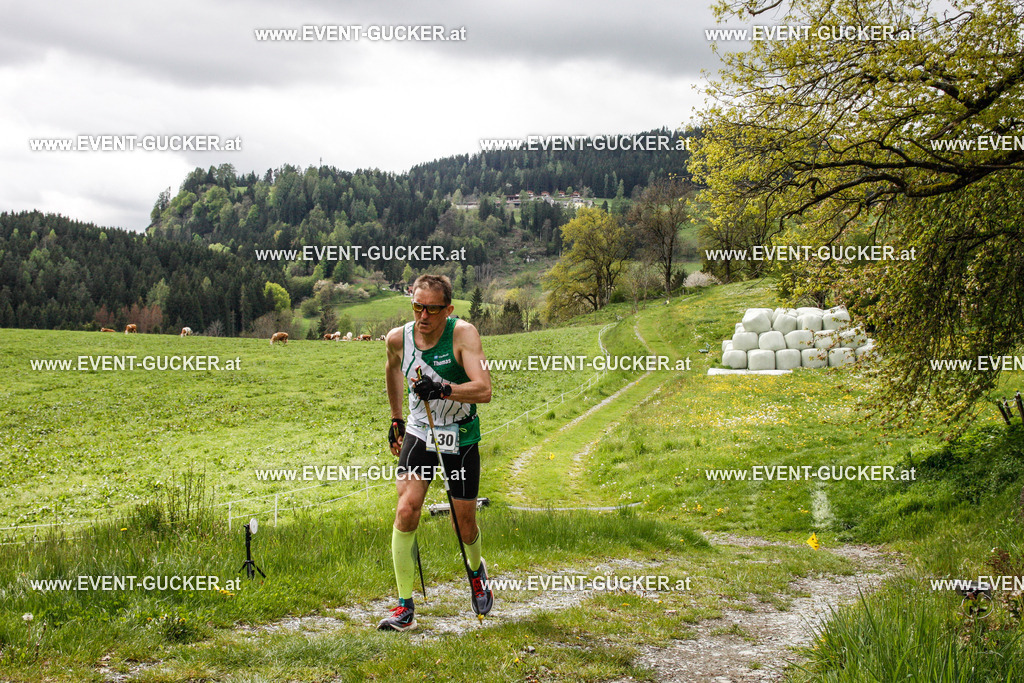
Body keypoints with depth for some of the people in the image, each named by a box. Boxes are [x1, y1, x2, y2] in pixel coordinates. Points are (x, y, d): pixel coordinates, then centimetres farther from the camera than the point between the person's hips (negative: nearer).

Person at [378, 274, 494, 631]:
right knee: (406, 511, -16)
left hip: (461, 439, -2)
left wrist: (443, 389, -46)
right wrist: (396, 419, 21)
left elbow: (483, 390, -30)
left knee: (464, 525, 7)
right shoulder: (398, 338, -8)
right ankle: (405, 607, -6)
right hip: (418, 433, 2)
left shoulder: (463, 334, -20)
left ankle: (476, 571, 43)